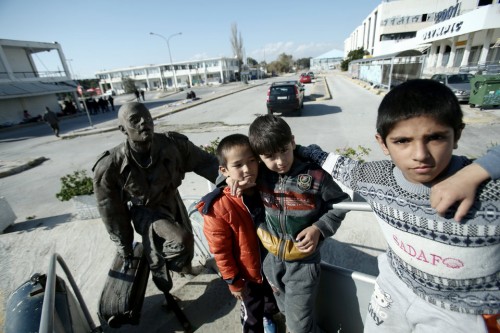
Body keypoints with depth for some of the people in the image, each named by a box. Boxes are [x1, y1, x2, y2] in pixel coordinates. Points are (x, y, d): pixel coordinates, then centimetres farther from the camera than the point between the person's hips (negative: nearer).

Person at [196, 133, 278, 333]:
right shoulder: (219, 207, -30)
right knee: (252, 317, 24)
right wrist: (233, 281, -10)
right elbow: (220, 250, -19)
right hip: (247, 274, -4)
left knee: (273, 304, 33)